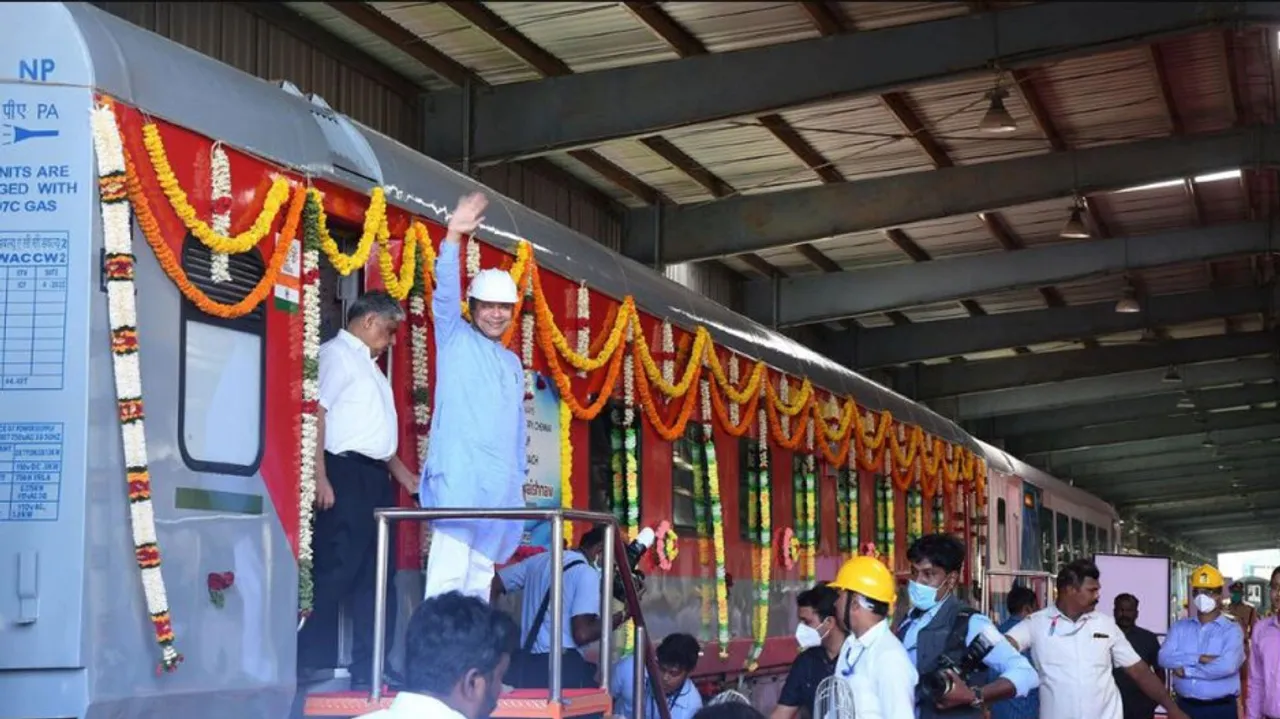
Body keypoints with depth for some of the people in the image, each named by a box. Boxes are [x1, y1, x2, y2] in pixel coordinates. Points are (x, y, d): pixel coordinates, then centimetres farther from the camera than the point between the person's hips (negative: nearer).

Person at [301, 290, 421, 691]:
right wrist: (321, 479, -24)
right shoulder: (337, 354, -6)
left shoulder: (367, 365, 22)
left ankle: (369, 669, 14)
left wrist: (406, 477, 26)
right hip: (347, 475, -10)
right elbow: (316, 414, -16)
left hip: (375, 478, 10)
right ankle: (307, 668, -5)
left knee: (376, 577, 9)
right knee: (335, 575, -10)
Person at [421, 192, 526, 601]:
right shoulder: (455, 339, 6)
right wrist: (453, 237, -23)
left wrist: (518, 480, 19)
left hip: (499, 482, 6)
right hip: (458, 476, -6)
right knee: (448, 574, -15)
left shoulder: (513, 363, 22)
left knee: (481, 575, 7)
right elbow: (445, 294, -11)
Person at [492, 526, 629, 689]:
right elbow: (582, 634, -15)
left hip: (525, 664, 8)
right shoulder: (587, 573, -6)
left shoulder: (540, 560, 17)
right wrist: (622, 616, -2)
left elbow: (492, 586, 17)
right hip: (564, 666, -8)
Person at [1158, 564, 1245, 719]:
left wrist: (1187, 670, -10)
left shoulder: (1232, 629, -4)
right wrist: (1199, 659, -18)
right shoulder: (1180, 627, 9)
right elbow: (1164, 657, -7)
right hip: (1185, 706, 4)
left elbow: (1227, 666, -21)